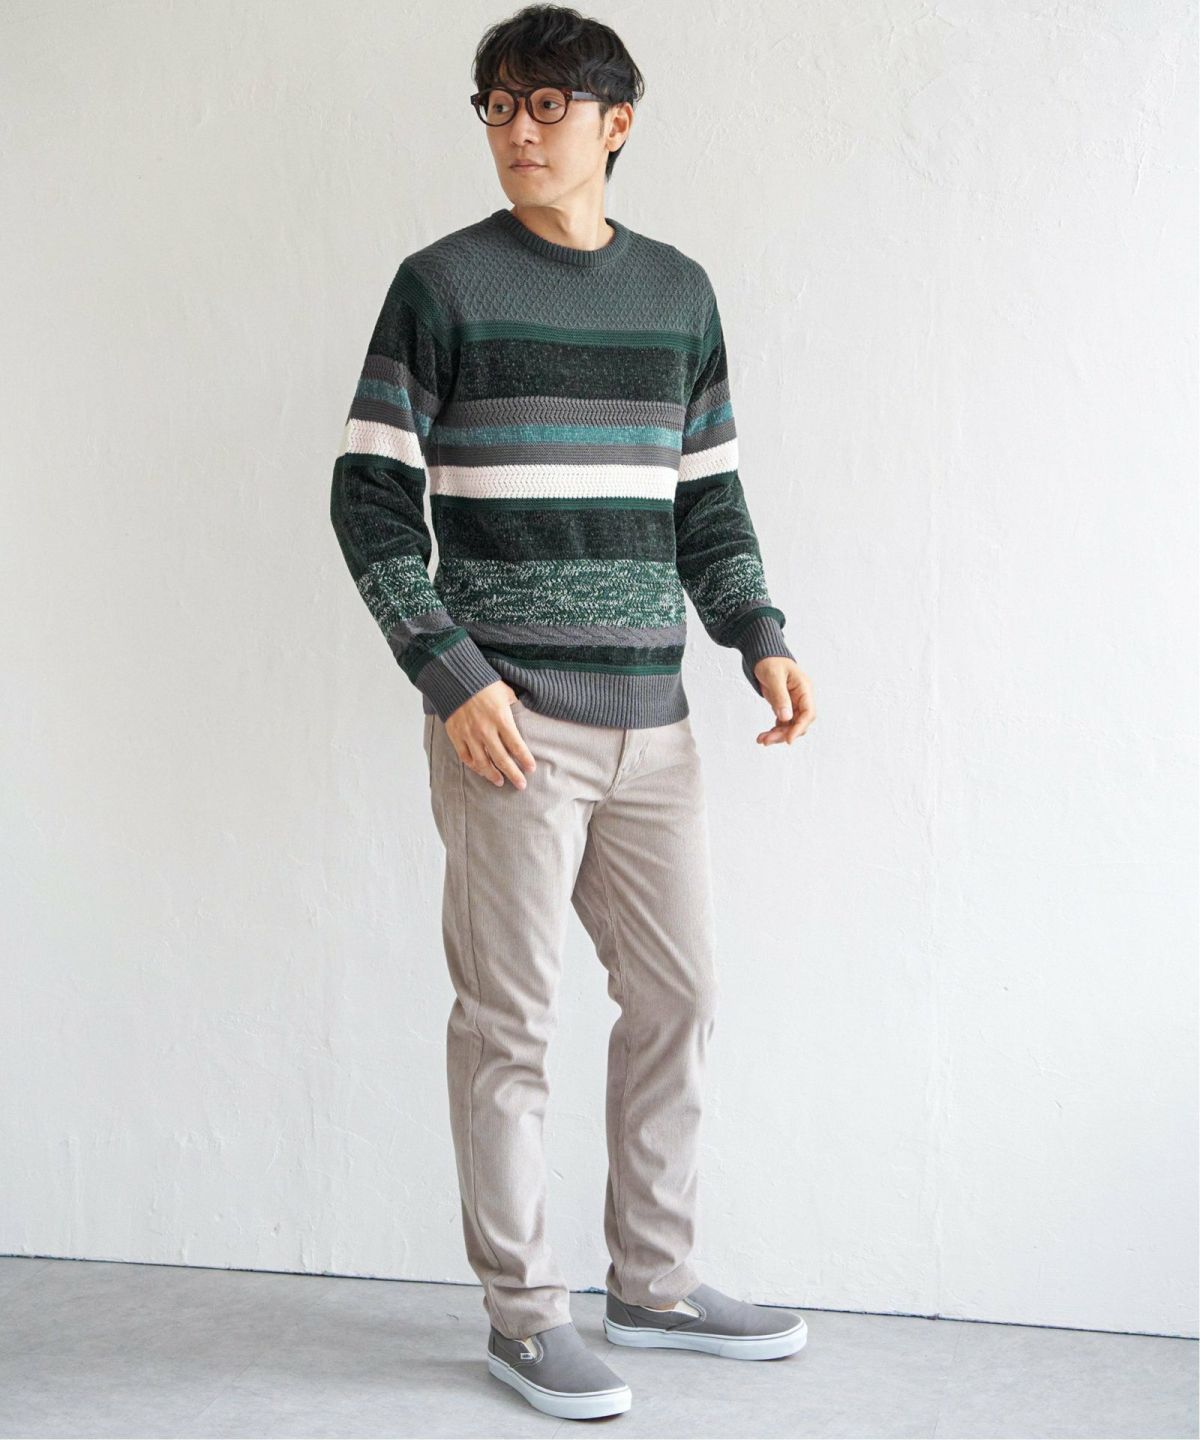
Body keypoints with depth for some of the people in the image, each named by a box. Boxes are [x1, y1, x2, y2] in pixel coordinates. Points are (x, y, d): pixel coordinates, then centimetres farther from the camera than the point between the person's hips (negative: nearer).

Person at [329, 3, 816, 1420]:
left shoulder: (680, 291, 12)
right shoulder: (443, 282, -1)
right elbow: (370, 495, -4)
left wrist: (759, 636, 2)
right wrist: (450, 674, -13)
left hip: (651, 716, 5)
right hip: (508, 715, -5)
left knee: (676, 995, 11)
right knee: (510, 1019, 0)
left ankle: (653, 1281, 26)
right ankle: (522, 1313, 12)